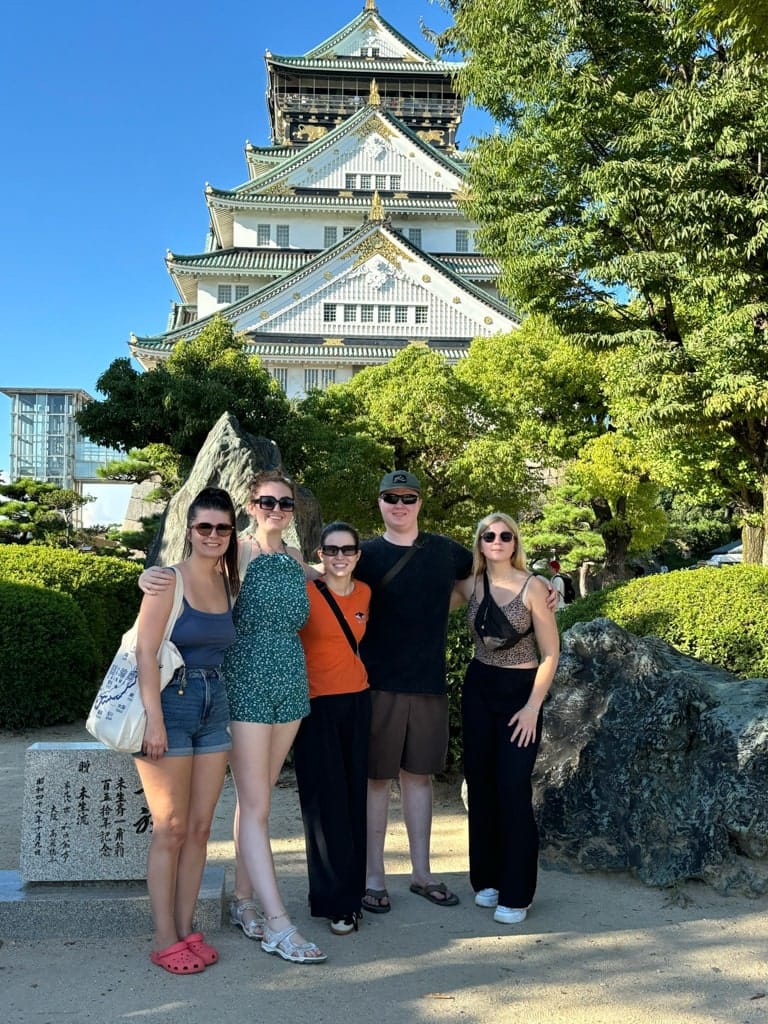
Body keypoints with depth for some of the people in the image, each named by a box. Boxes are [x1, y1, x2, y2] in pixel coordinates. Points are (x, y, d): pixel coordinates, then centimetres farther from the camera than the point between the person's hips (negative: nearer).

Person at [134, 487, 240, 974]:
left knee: (200, 828, 10)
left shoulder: (228, 584, 9)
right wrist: (155, 720, -18)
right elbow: (146, 652, -14)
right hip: (172, 704, -6)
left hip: (215, 706, 6)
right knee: (171, 830, 1)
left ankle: (186, 929, 21)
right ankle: (165, 940, 13)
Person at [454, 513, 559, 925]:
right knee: (479, 784, 8)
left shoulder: (532, 587, -10)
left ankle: (516, 894, 7)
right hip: (478, 688, 4)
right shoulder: (471, 585, 0)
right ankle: (487, 878, 24)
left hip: (520, 691, -4)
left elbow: (550, 653, -8)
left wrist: (533, 707, -11)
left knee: (513, 789, -6)